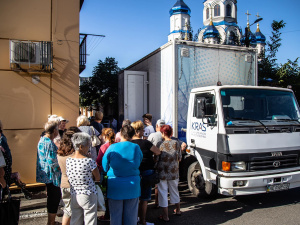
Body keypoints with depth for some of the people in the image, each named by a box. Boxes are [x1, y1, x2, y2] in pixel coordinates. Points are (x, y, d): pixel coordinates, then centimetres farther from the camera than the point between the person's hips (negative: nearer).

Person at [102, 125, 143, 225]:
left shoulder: (112, 148, -11)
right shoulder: (136, 148, -6)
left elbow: (105, 167, -2)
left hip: (115, 186, -1)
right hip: (133, 185, 2)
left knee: (115, 215, 13)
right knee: (131, 215, 15)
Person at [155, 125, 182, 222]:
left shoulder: (160, 144, -14)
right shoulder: (176, 143, -4)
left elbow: (155, 159, -8)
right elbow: (179, 158, 4)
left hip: (162, 172, -4)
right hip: (174, 172, 4)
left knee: (163, 193, 8)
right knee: (174, 191, 22)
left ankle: (165, 216, 14)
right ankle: (178, 210, 40)